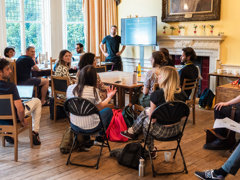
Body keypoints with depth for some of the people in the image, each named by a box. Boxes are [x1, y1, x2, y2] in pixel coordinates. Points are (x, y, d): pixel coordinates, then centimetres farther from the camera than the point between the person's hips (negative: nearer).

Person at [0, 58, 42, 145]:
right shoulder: (10, 86, -30)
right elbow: (20, 109, -33)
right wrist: (22, 120, -14)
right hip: (13, 117, -5)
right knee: (37, 101, 17)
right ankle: (35, 132, 17)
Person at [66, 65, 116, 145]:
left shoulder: (70, 88, -5)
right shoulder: (93, 90, -17)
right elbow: (100, 108, -2)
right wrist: (109, 97, 15)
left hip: (74, 126, 5)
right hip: (90, 127, -5)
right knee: (108, 110, 19)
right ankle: (99, 140, 29)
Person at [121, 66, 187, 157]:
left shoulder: (156, 94, -20)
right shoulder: (182, 94, -6)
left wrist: (150, 113, 12)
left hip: (161, 131, -5)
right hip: (176, 130, 6)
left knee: (145, 120, 27)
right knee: (146, 111, 22)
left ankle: (151, 150, 41)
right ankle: (132, 131, 43)